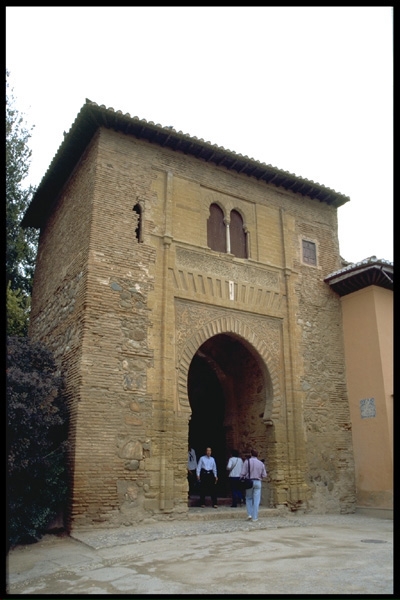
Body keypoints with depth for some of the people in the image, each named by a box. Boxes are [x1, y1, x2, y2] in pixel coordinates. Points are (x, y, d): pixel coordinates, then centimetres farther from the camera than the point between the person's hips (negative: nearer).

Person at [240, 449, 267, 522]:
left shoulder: (247, 462, -4)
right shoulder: (261, 463, 2)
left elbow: (243, 473, -8)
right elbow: (264, 475, 4)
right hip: (258, 482, 1)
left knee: (249, 498, 17)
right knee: (256, 500, 5)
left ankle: (249, 514, 7)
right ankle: (254, 518, 4)